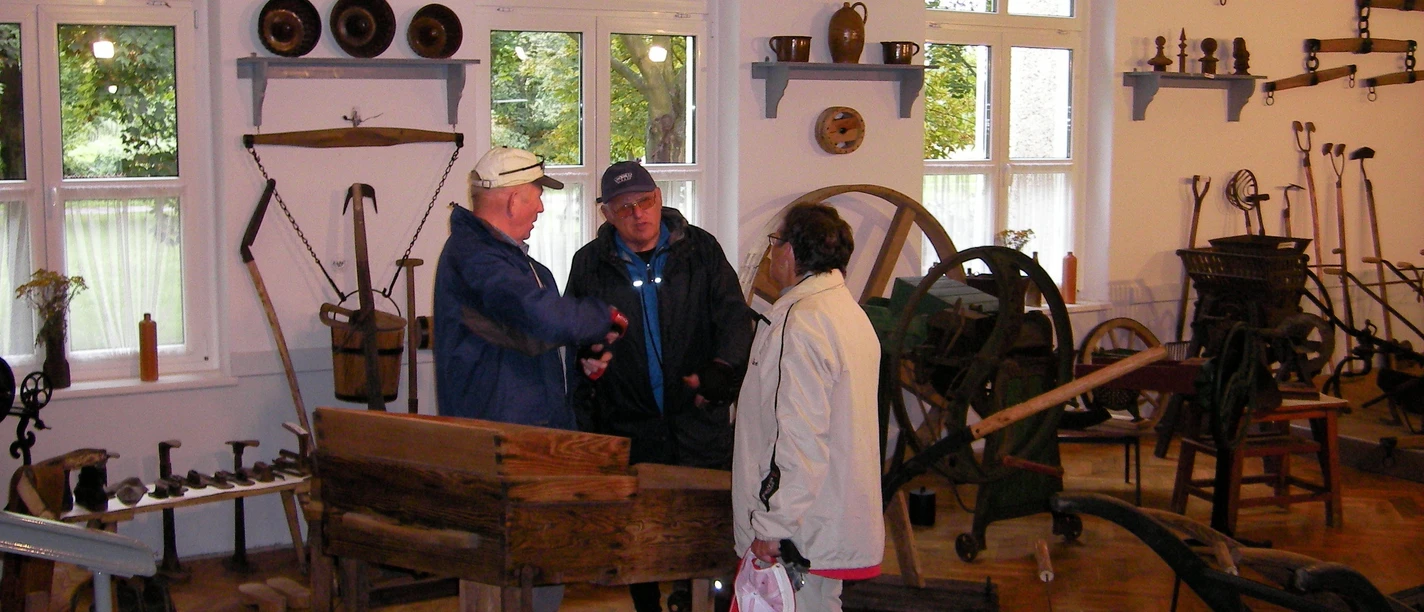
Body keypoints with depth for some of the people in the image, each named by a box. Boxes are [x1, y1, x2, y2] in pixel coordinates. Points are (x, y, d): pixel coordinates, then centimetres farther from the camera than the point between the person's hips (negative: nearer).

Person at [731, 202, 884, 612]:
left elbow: (801, 438, -24)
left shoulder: (800, 322, -18)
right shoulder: (850, 312, 13)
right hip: (839, 523, 10)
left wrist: (772, 525, -21)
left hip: (798, 533, -10)